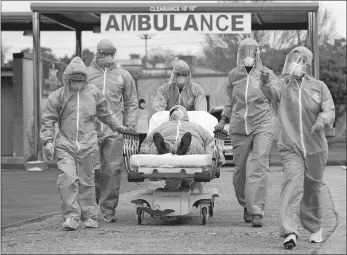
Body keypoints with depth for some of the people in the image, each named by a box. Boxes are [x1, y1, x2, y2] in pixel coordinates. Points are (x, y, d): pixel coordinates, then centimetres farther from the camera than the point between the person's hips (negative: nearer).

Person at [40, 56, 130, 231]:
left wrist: (117, 126, 33)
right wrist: (48, 140, -4)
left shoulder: (93, 93, 7)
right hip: (65, 145, -2)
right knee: (67, 178, -16)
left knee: (86, 181, 8)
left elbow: (105, 113, 24)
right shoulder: (58, 96, 1)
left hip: (87, 144, 2)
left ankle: (89, 215, 20)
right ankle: (71, 215, -11)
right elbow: (48, 120, 4)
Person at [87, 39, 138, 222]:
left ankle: (108, 209, 3)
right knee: (92, 169, -4)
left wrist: (130, 123, 8)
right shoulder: (87, 74, 8)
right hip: (91, 129, -1)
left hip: (114, 131, 1)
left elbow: (131, 103, 18)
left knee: (112, 169, -3)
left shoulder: (123, 76, 13)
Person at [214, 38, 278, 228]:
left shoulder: (267, 74, 2)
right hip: (239, 127, 3)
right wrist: (223, 121, 13)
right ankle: (246, 205, 30)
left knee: (259, 167, -14)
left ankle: (257, 212, -14)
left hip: (263, 125, -3)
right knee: (240, 168, 5)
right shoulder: (234, 75, 9)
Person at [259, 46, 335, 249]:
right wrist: (266, 85, -43)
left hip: (315, 148, 1)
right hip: (290, 147, -1)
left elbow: (330, 111, -5)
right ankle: (289, 232, -25)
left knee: (312, 190, 13)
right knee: (292, 185, -18)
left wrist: (322, 120, -28)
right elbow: (273, 93, -20)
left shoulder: (319, 87, 3)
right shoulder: (284, 86, 1)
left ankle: (315, 228, 35)